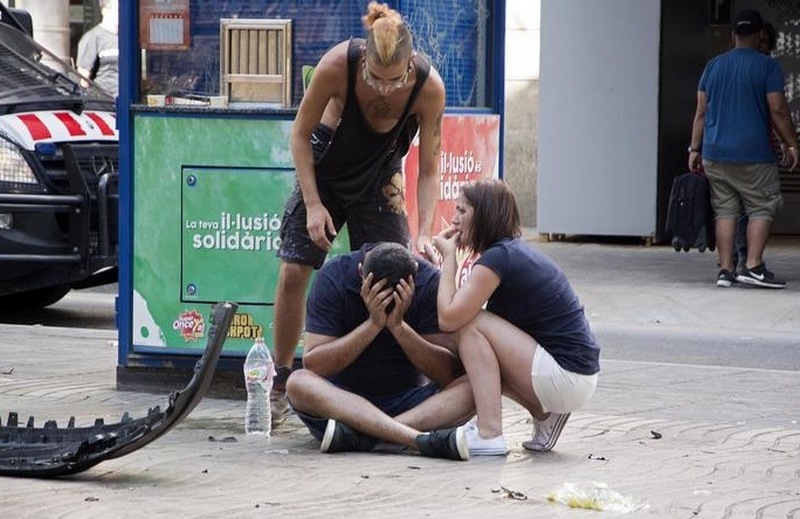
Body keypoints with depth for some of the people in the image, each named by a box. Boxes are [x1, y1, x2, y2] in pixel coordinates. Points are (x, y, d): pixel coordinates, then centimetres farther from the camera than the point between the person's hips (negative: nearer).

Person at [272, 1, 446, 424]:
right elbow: (301, 134, -16)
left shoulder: (429, 87, -30)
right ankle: (279, 386, 5)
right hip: (324, 167, -1)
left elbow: (428, 171, -19)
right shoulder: (337, 65, -33)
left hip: (379, 177, 1)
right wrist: (312, 203, -22)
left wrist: (424, 234, -30)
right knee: (293, 272, -7)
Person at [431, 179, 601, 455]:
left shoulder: (498, 258, -15)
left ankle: (489, 435, -15)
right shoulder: (516, 251, 15)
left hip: (568, 378, -9)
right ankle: (545, 414, 11)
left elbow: (448, 319, -16)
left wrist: (448, 257, -6)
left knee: (470, 325, -10)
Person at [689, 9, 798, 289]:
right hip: (753, 155, -4)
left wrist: (694, 149, 13)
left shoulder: (714, 65, 9)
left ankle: (725, 269, 3)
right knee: (761, 208, 4)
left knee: (724, 210, 8)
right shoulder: (768, 66, -5)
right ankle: (753, 266, -7)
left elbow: (701, 111, 9)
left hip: (715, 155, 4)